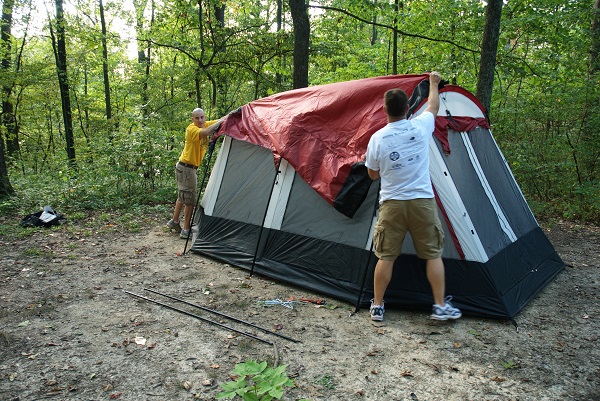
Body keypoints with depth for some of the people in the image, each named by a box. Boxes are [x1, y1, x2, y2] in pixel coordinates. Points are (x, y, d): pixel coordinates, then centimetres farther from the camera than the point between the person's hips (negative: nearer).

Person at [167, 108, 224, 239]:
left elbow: (221, 120, 5)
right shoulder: (191, 129, -21)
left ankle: (174, 222, 35)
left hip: (191, 167, 9)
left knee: (182, 196, 20)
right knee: (189, 199, -5)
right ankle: (186, 230, 3)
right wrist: (220, 122, -35)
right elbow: (205, 132, -42)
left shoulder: (206, 124, 3)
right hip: (186, 167, -9)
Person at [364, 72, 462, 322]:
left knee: (385, 256, 7)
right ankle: (440, 306, 18)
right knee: (433, 254, 12)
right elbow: (433, 106, 20)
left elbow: (373, 174, 6)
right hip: (423, 202, 1)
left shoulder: (377, 138, -6)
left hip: (391, 204, 0)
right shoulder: (421, 127, -4)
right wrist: (433, 83, 36)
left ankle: (377, 307, 16)